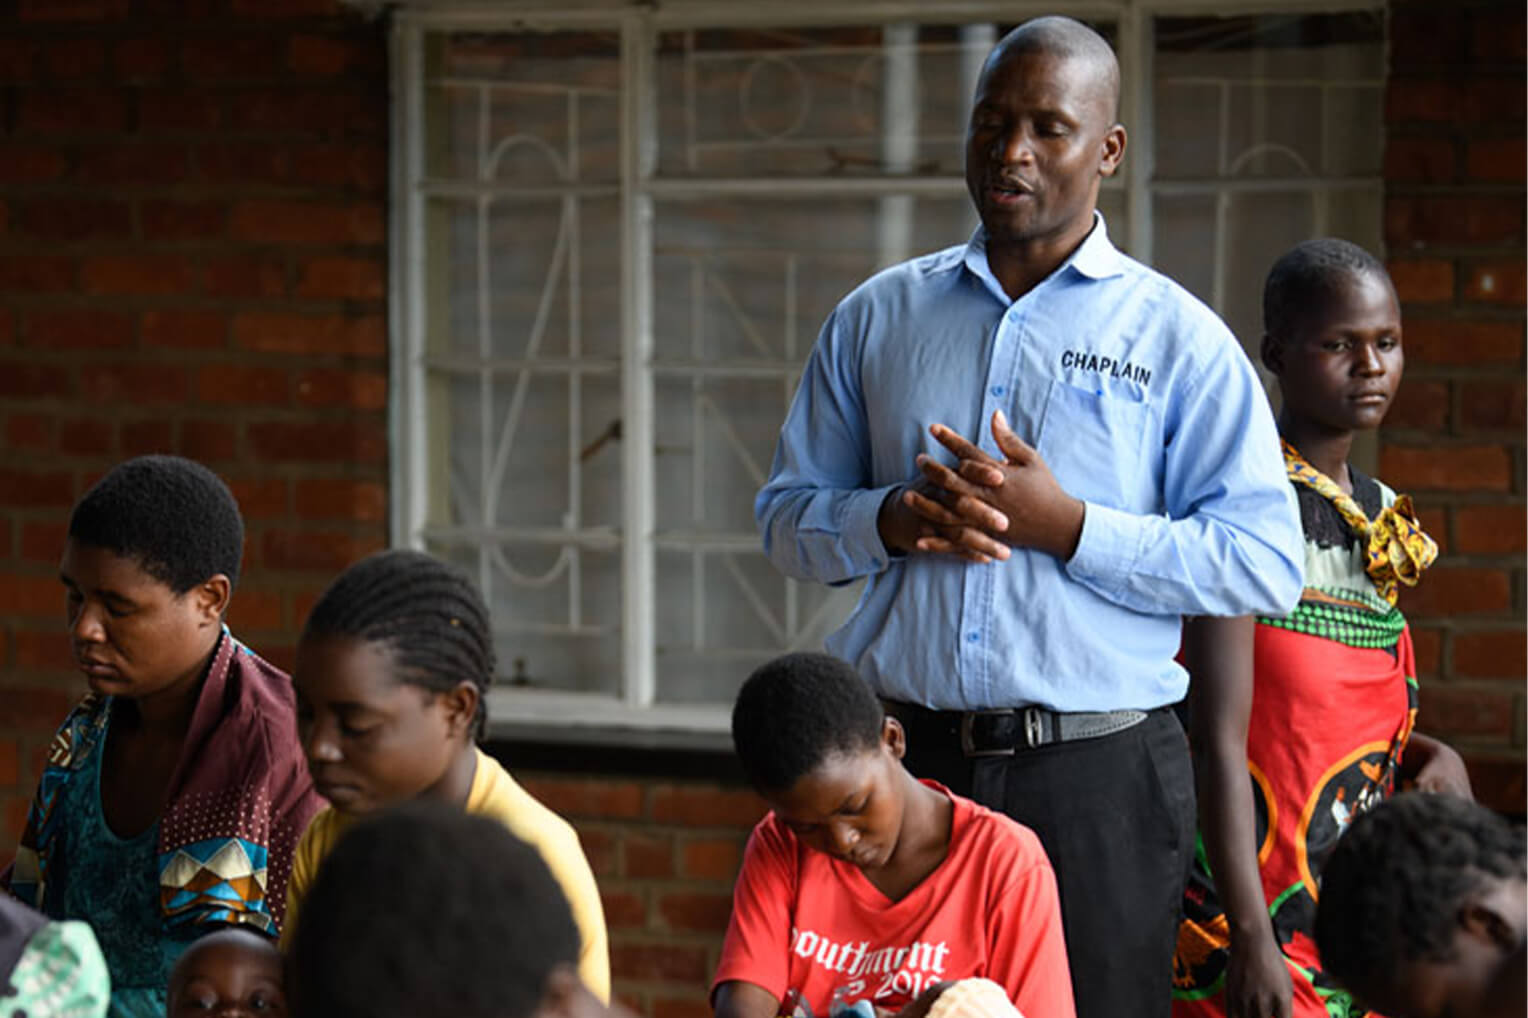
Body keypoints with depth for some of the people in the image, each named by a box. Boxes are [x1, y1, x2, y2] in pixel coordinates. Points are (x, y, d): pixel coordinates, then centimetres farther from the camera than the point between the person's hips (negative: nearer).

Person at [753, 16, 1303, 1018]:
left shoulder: (1176, 337, 3)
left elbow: (1266, 562, -5)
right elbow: (789, 515, 14)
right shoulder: (879, 316, 13)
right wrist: (890, 521, -8)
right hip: (901, 754, 2)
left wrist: (1064, 526, -14)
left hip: (1098, 779, -2)